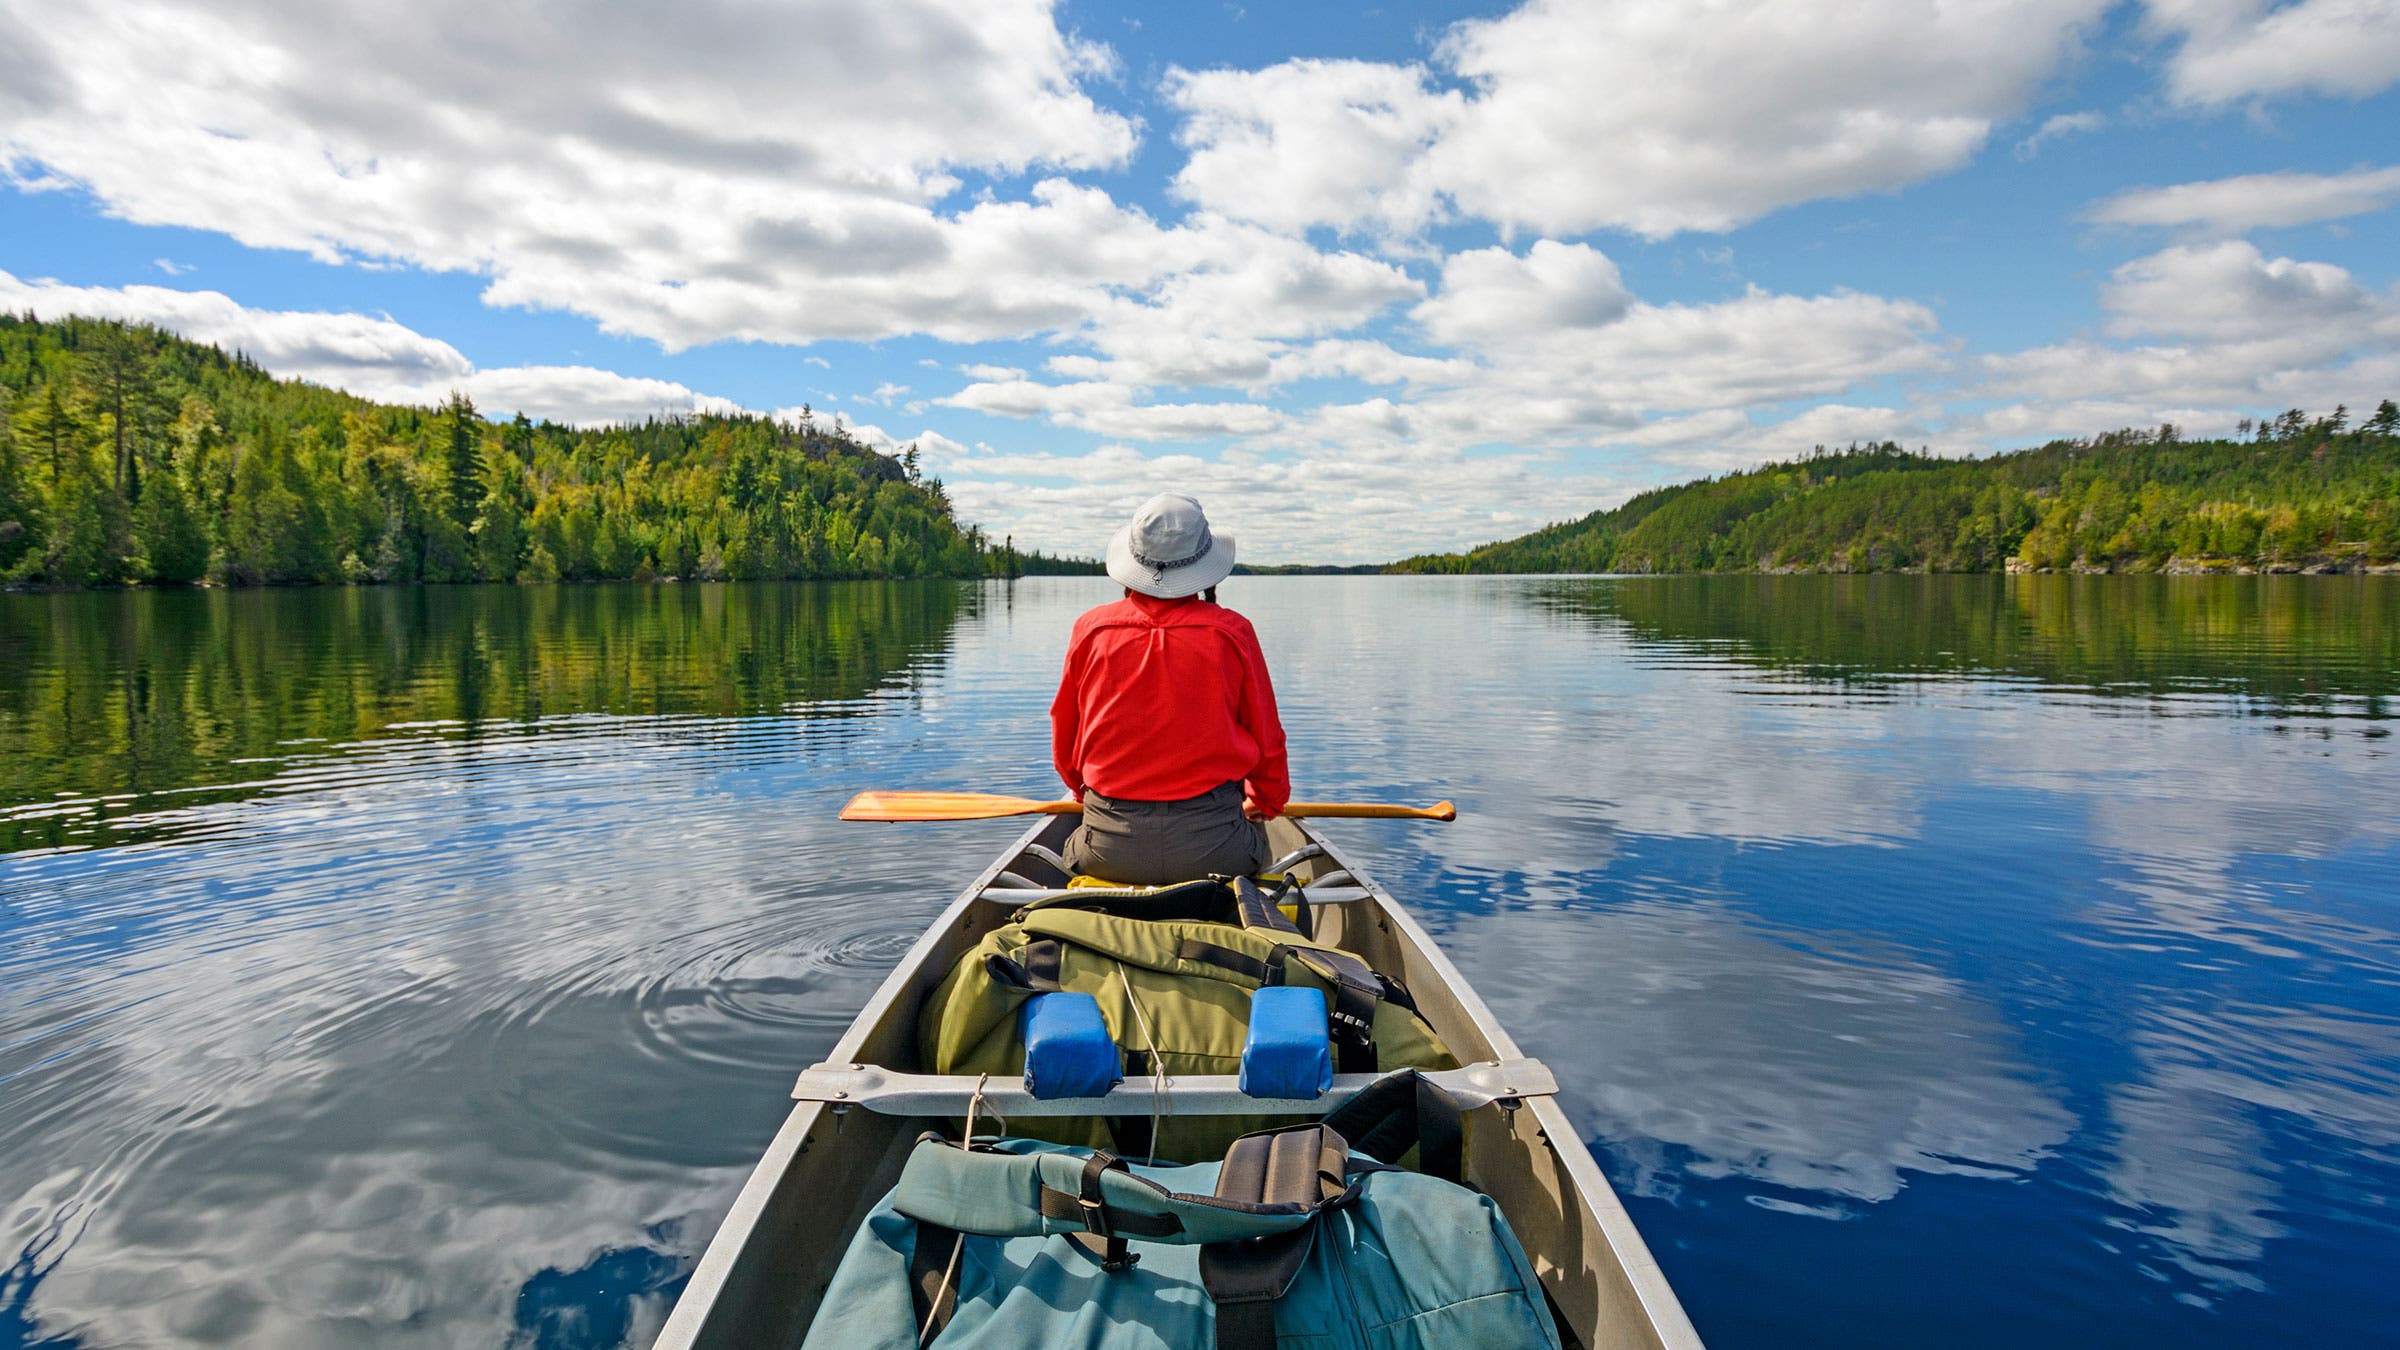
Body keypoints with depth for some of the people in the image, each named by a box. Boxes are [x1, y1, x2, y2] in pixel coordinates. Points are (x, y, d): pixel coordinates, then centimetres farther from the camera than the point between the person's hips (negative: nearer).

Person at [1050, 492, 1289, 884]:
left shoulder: (1091, 629, -1)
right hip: (1211, 847, -1)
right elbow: (1267, 741, 6)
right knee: (1253, 836, 30)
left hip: (1110, 850, 1)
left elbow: (1064, 743, 11)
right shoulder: (1233, 632, -5)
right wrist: (1266, 802, 28)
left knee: (1075, 848, 32)